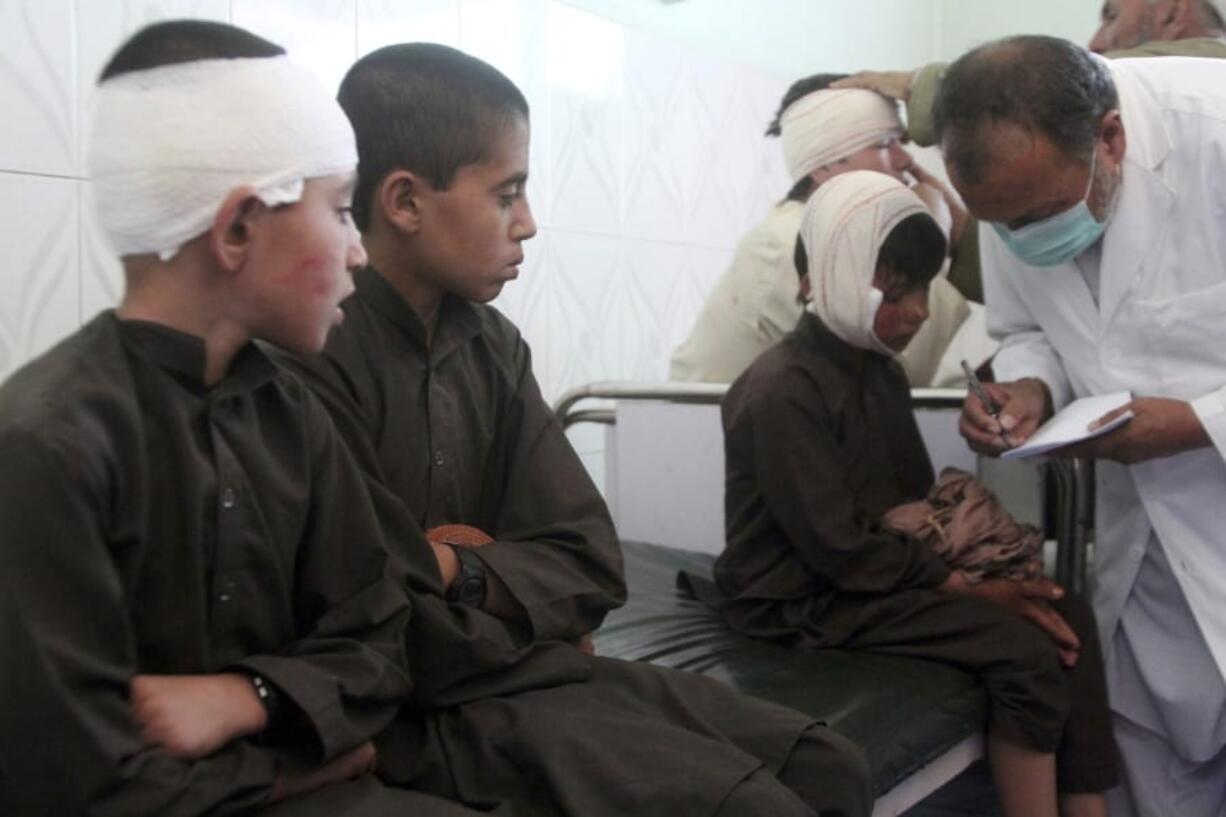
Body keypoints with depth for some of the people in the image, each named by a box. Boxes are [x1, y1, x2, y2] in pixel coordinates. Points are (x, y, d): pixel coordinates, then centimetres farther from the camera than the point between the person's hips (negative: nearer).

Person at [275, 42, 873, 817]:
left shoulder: (493, 344, 4)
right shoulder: (310, 362, -19)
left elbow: (589, 567, 1)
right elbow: (399, 651, -23)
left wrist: (462, 572, -15)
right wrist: (507, 574, -6)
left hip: (531, 665, 7)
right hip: (425, 709, -6)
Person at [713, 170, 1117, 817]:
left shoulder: (881, 372, 11)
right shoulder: (783, 390, -18)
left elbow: (918, 503, 13)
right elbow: (837, 547, -21)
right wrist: (969, 587, -17)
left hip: (886, 569, 9)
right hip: (804, 598, -9)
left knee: (1068, 617, -2)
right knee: (1026, 649, -19)